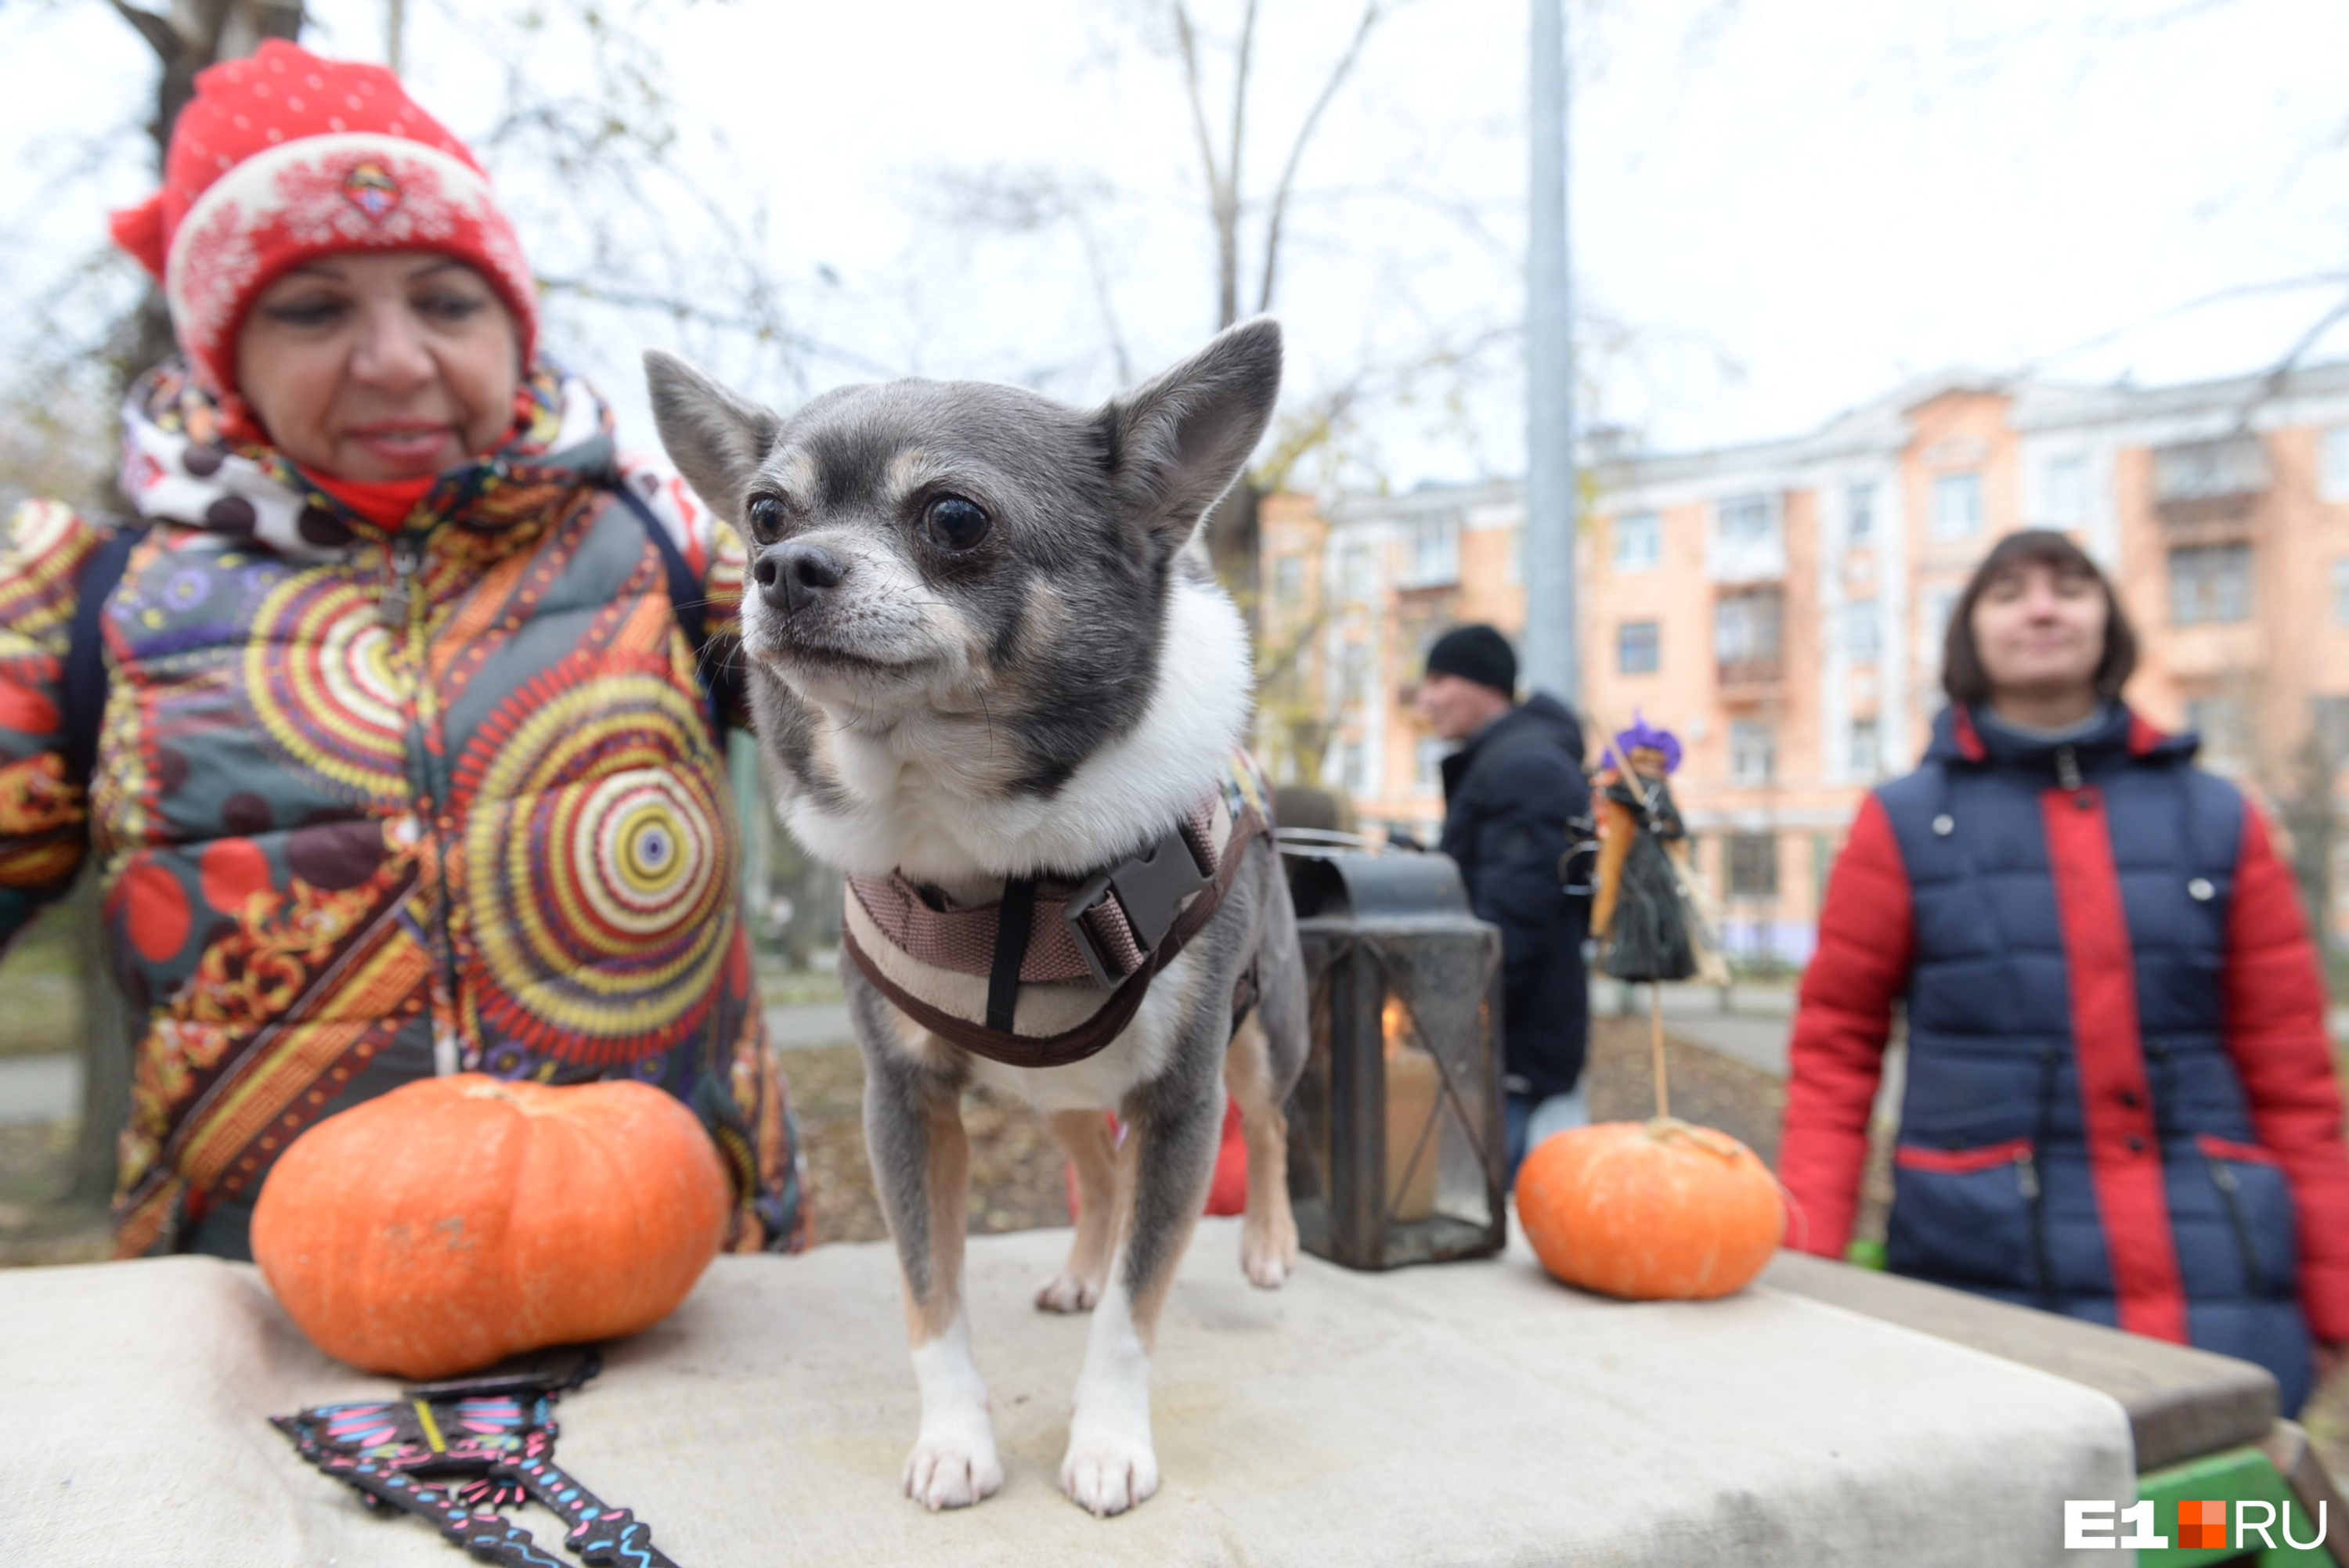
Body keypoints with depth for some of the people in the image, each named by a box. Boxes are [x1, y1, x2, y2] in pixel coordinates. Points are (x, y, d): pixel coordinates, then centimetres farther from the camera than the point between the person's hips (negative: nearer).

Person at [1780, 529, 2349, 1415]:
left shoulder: (2217, 820, 7)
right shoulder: (1904, 824, 1)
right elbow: (1835, 1050, 1)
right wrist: (1805, 1267, -7)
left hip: (2220, 1291, 2)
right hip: (1985, 1276, -2)